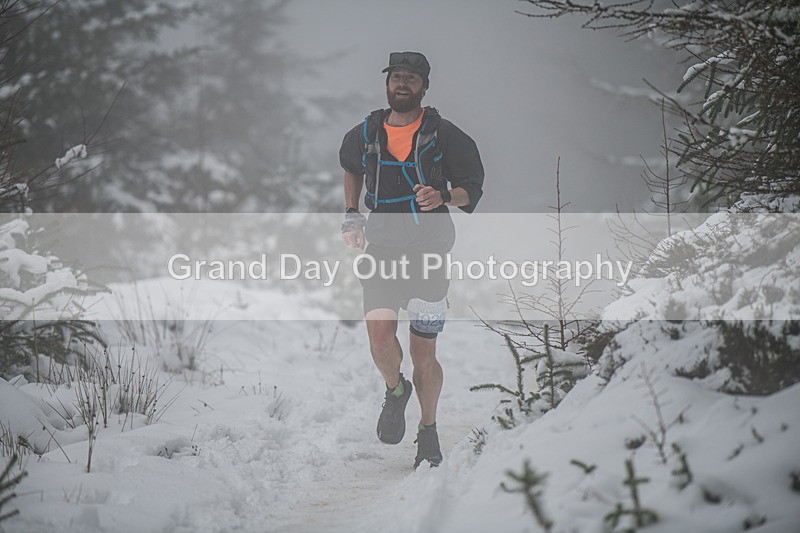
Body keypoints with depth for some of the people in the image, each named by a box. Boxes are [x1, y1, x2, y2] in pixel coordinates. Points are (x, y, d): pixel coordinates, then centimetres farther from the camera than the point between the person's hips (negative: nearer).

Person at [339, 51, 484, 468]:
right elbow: (351, 168, 30)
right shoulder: (366, 134, 8)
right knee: (379, 331, -20)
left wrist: (444, 195, -18)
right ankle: (395, 390, 12)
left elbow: (473, 188, 2)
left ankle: (429, 433, 22)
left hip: (429, 248, -2)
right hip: (381, 246, 2)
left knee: (423, 353, 2)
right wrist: (351, 215, 21)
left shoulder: (443, 135, 0)